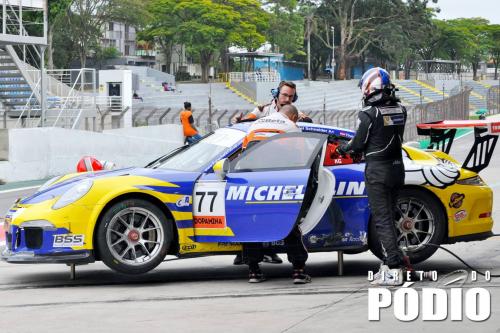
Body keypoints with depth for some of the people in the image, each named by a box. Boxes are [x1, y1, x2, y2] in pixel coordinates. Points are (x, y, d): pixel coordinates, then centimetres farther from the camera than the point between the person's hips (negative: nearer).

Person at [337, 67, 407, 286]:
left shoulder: (369, 113, -14)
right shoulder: (400, 110, 5)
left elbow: (359, 144, -7)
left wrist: (343, 148, 15)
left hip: (377, 170, -7)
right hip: (397, 167, 7)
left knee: (382, 220, -5)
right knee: (388, 218, 15)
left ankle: (394, 269, -11)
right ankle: (389, 265, 18)